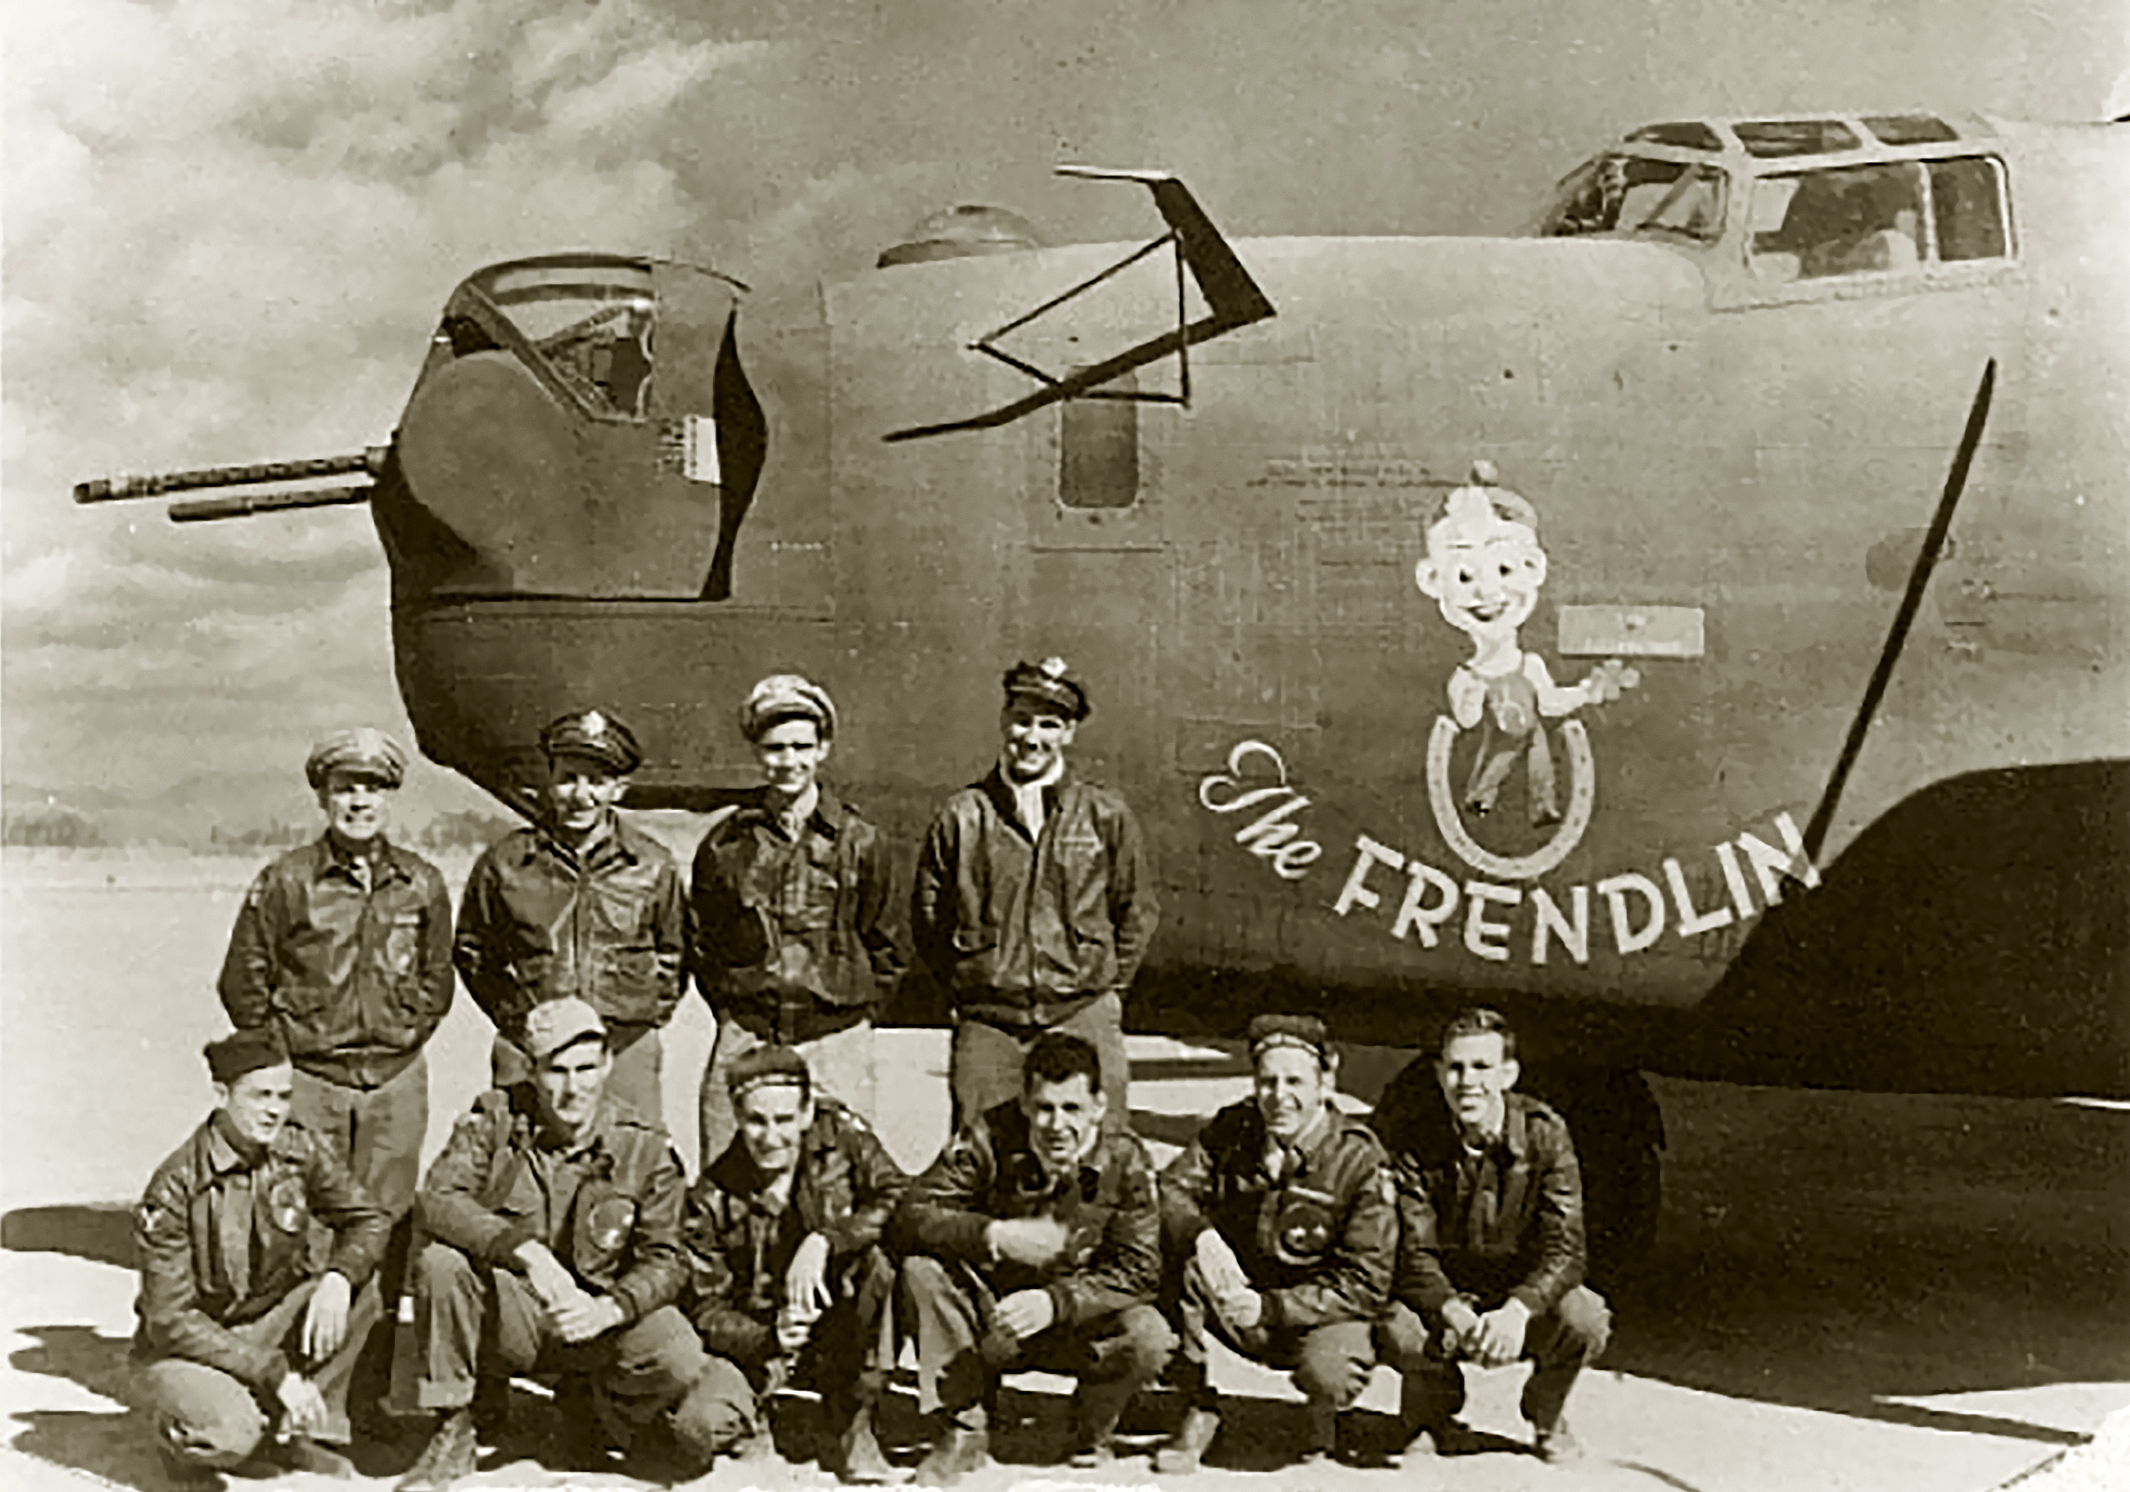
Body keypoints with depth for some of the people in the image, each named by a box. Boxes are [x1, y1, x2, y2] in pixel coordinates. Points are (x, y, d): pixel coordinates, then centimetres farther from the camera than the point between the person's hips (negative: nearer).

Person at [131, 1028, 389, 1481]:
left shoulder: (302, 1152, -9)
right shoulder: (175, 1188, -22)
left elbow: (368, 1221, 1)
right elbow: (172, 1320, -21)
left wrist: (338, 1278, -23)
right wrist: (275, 1374, -27)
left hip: (268, 1327, 5)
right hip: (181, 1349, -5)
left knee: (361, 1287, -20)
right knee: (231, 1434, -35)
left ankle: (286, 1431, -5)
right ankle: (178, 1429, 3)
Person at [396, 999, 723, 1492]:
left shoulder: (645, 1148, -4)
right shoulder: (495, 1120, -4)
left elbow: (663, 1262, -4)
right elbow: (438, 1199, -19)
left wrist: (609, 1309, -26)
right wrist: (526, 1251, -34)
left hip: (595, 1319, 0)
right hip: (505, 1313, 0)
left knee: (678, 1357, -29)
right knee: (439, 1264, -29)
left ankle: (589, 1411, 7)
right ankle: (454, 1436, -11)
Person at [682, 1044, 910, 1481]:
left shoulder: (838, 1131, -10)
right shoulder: (713, 1197, -11)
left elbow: (902, 1198, -20)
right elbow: (708, 1310, -10)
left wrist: (823, 1242, -32)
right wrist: (770, 1339, -29)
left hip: (844, 1337, 1)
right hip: (755, 1342, -1)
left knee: (880, 1256, -30)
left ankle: (852, 1427, -14)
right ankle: (750, 1420, 10)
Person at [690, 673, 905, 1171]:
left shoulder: (860, 842, 3)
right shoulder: (724, 844, 6)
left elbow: (882, 947, 11)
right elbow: (702, 942, 16)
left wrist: (854, 1009, 6)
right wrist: (731, 1007, 9)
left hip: (836, 1041, -1)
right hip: (744, 1040, 1)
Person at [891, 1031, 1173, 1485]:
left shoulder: (1124, 1160, -13)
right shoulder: (989, 1138, -14)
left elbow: (1139, 1273, -16)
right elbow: (910, 1218, -20)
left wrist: (1055, 1302, -31)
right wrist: (993, 1235, -36)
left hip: (1078, 1324, 0)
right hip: (990, 1314, 0)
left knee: (1149, 1339, -29)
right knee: (922, 1271, -27)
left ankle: (1092, 1439, 6)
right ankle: (963, 1434, -10)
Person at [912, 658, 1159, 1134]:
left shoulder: (1106, 815, 5)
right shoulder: (962, 816, 4)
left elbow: (1139, 907, 13)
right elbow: (927, 915, 12)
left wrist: (1106, 986, 9)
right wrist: (963, 987, 8)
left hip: (1084, 1021, 0)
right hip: (987, 1023, 0)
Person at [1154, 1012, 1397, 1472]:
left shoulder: (1360, 1162, -16)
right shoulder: (1230, 1131, -3)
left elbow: (1364, 1288, -16)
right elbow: (1171, 1188, -8)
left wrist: (1269, 1308, -26)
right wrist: (1200, 1236, -31)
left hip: (1318, 1316, -3)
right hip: (1238, 1306, 3)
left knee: (1327, 1375, -36)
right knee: (1169, 1247, -24)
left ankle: (1324, 1417, 6)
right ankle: (1197, 1411, -8)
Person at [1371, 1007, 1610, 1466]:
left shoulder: (1544, 1134, -13)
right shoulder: (1412, 1140, -13)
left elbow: (1563, 1248, -18)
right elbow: (1413, 1252, -17)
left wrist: (1518, 1310, -37)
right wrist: (1456, 1316, -36)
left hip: (1525, 1293, 1)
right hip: (1442, 1297, -1)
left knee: (1585, 1320, -31)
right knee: (1397, 1330, -33)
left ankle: (1546, 1419, 5)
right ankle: (1433, 1422, 5)